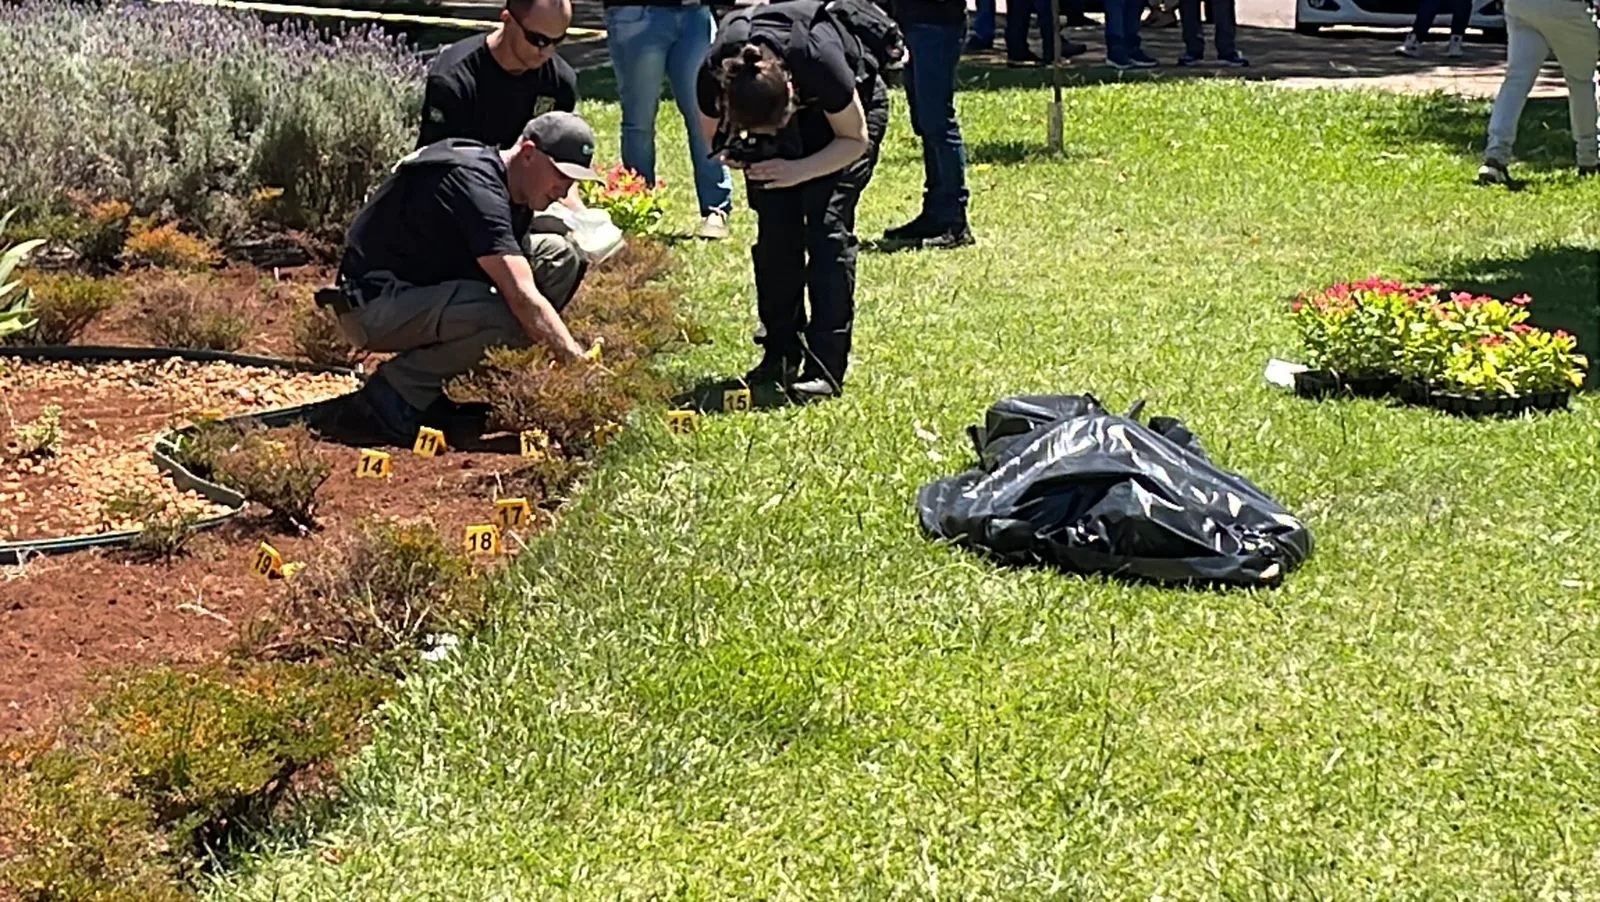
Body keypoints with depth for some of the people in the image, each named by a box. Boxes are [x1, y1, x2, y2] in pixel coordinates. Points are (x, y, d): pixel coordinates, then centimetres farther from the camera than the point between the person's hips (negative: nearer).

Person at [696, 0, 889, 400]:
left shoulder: (819, 60, -41)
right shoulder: (714, 75, -31)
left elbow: (855, 139, -22)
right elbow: (713, 133, -7)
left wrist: (797, 171, -34)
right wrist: (739, 153, -28)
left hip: (852, 107, -4)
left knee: (827, 227, -16)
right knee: (775, 228, -8)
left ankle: (826, 368, -17)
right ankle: (780, 355, 4)